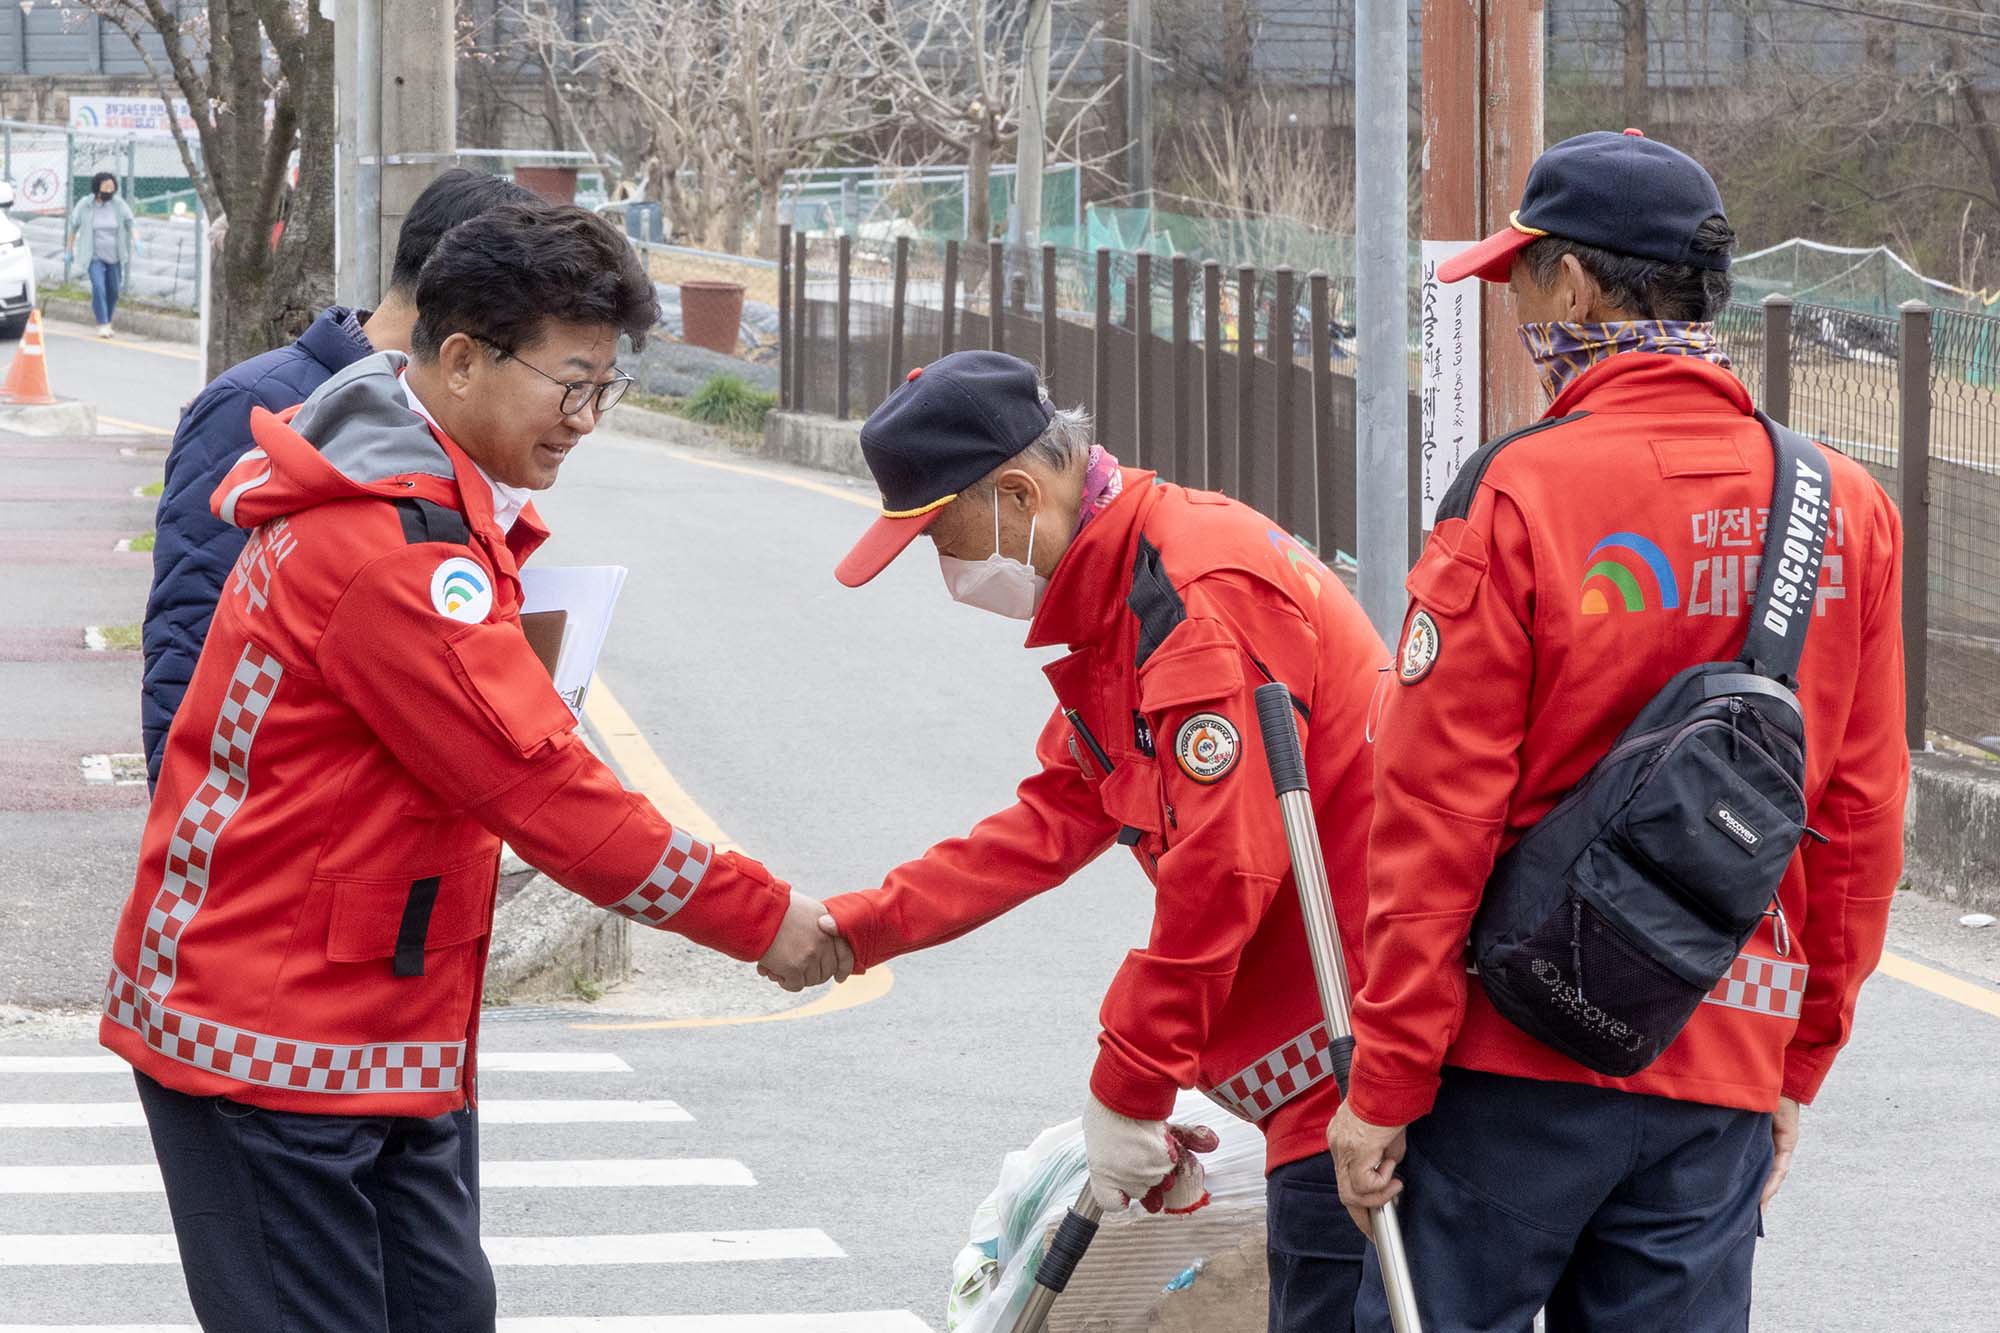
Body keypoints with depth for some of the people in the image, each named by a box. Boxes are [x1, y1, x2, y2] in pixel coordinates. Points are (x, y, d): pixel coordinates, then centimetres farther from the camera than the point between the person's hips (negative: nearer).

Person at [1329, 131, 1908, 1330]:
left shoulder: (1516, 495, -11)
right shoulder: (1848, 510, 2)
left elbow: (1439, 819, -11)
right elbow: (1862, 826, 7)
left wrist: (1385, 1085, -5)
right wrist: (1796, 1070, 16)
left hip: (1518, 1063, -4)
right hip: (1724, 1078, 4)